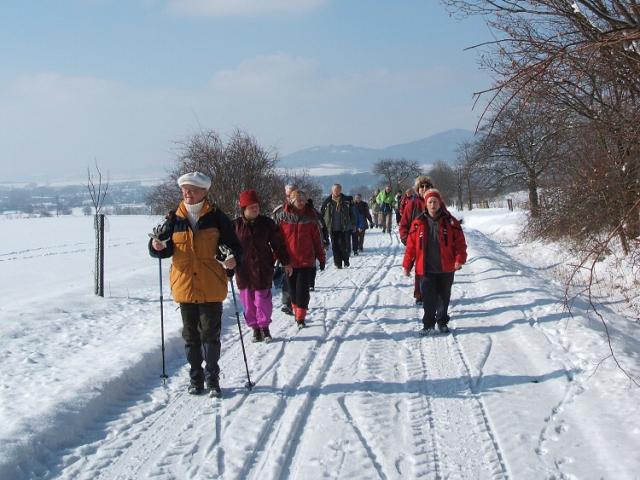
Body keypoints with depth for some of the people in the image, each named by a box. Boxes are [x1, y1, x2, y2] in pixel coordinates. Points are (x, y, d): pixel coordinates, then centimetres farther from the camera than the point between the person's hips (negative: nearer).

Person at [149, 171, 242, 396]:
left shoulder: (216, 217, -2)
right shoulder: (174, 219, 4)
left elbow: (234, 245, 0)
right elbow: (166, 249, 10)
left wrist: (234, 259, -20)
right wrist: (157, 246, -12)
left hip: (211, 287, -2)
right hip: (184, 286, 3)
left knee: (211, 334, 2)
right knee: (191, 335, 10)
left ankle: (212, 378, 14)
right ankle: (196, 379, 21)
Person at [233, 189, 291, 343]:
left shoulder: (267, 223, 1)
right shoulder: (236, 225, 0)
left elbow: (278, 244, 7)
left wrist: (286, 262, 8)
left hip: (263, 268, -1)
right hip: (243, 269, 1)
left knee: (263, 298, -3)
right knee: (248, 301, 5)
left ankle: (264, 328, 10)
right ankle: (255, 328, 17)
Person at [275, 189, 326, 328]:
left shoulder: (310, 217, 1)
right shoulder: (283, 216, -2)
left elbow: (317, 239, 6)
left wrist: (321, 258, 8)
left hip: (306, 260, -1)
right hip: (289, 260, 1)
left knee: (302, 289, -7)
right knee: (293, 289, 11)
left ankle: (300, 317, -2)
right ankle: (296, 311, 30)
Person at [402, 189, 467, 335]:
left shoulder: (450, 222, -2)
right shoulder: (418, 223, -2)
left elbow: (460, 242, -2)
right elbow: (411, 245, 1)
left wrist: (460, 259, -15)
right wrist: (407, 265, 1)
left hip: (446, 268, 1)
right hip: (427, 269, -1)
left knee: (444, 297, 13)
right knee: (428, 298, 0)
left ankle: (442, 322, 29)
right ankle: (428, 325, 11)